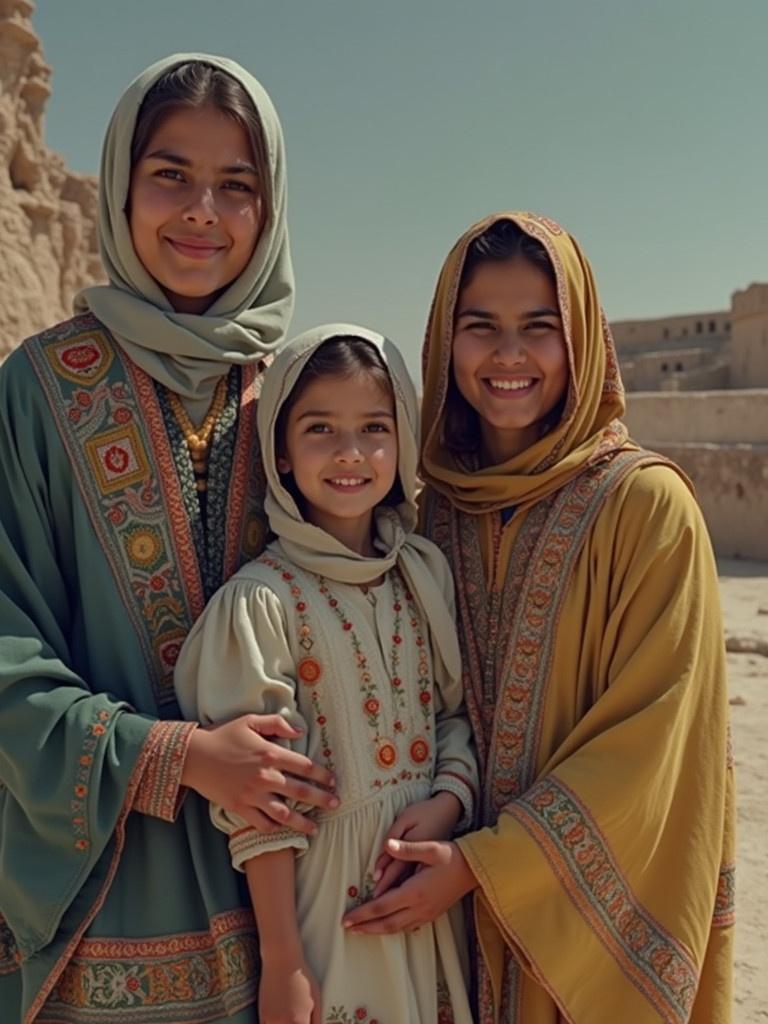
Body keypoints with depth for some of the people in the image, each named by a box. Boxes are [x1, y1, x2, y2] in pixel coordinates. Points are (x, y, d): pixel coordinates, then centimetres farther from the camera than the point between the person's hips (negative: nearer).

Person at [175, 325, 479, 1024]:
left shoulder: (427, 572, 1)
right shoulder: (261, 600, -14)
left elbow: (458, 710, 9)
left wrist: (448, 800, -10)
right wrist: (281, 964, -11)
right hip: (327, 896, -4)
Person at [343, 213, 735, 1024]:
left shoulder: (645, 503, -14)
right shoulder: (435, 508, 0)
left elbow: (649, 735, -16)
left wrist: (486, 863, -18)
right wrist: (437, 852, -7)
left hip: (605, 912, -3)